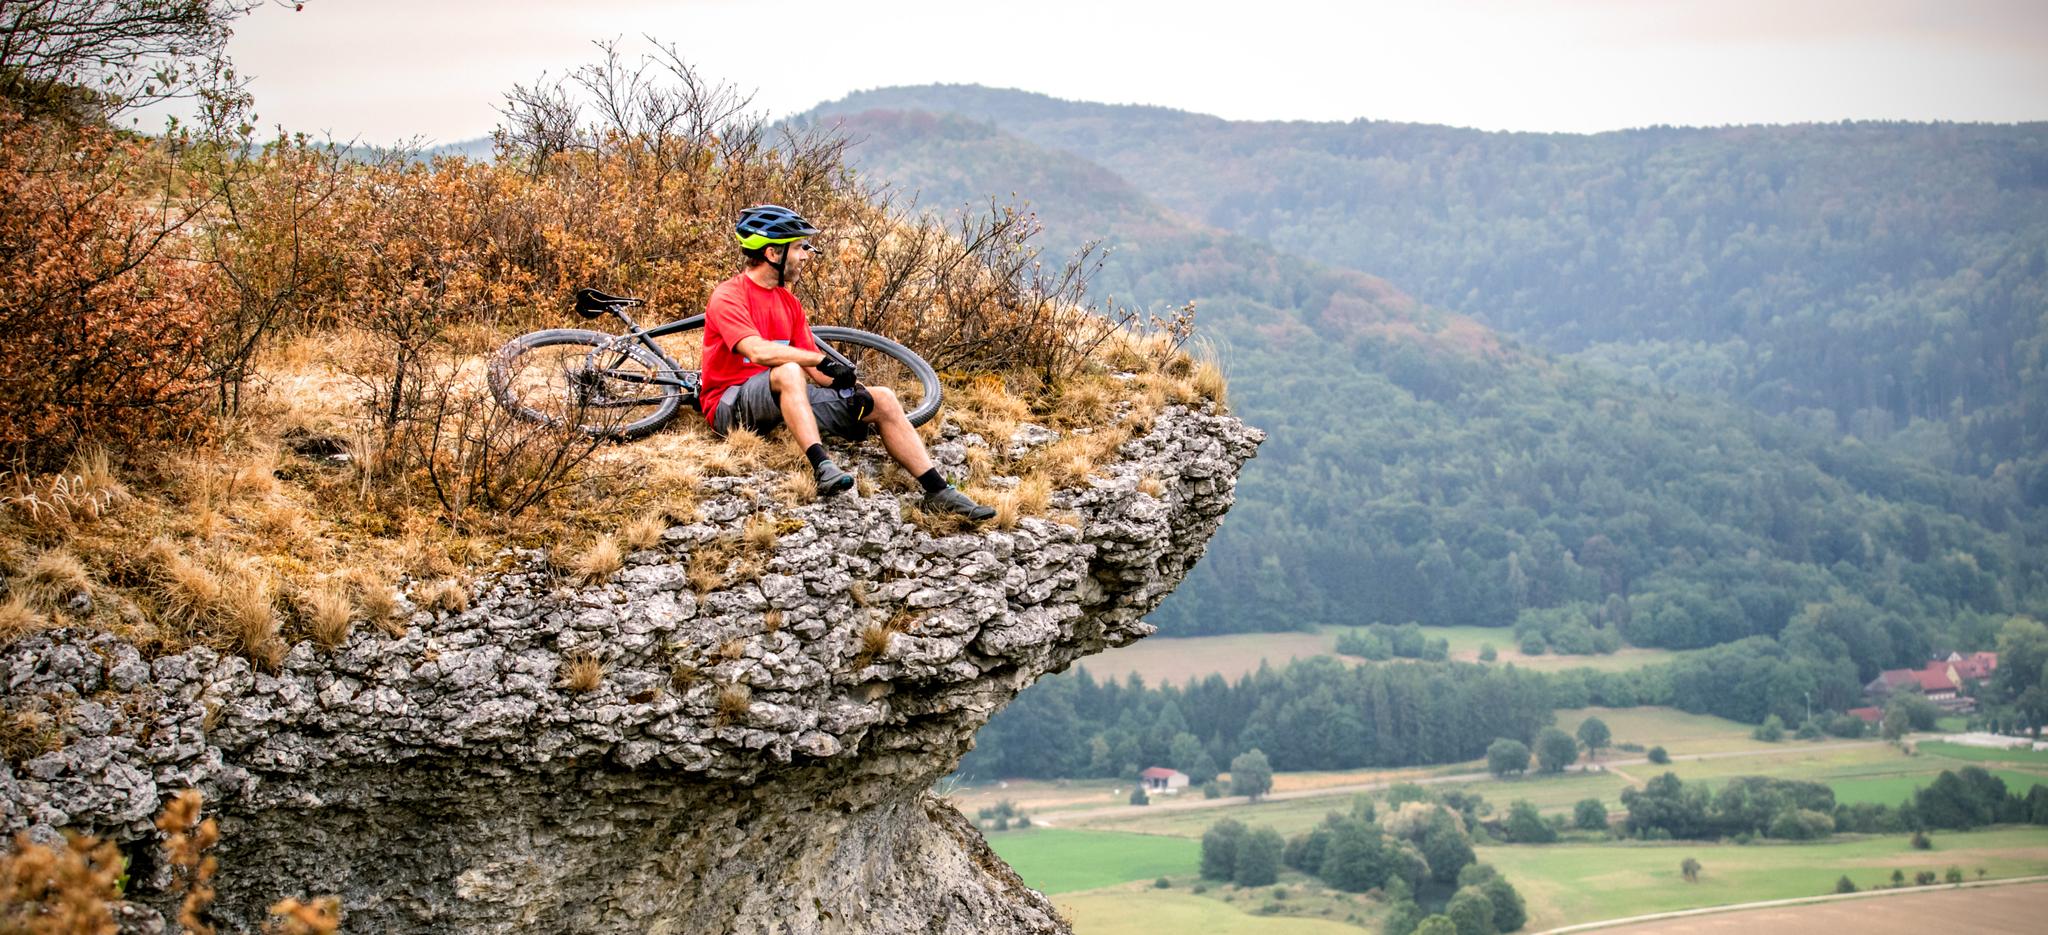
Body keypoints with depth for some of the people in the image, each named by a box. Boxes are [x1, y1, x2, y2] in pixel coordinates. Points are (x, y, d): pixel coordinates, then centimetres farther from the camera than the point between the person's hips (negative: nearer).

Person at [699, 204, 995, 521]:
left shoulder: (788, 303, 15)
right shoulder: (728, 296, -11)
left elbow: (816, 372, 9)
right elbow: (758, 351, -28)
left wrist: (851, 387, -11)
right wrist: (824, 361, -27)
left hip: (782, 402, 8)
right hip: (732, 407, -8)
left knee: (882, 400, -5)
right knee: (789, 371, -39)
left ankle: (938, 492, -11)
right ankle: (823, 469, -48)